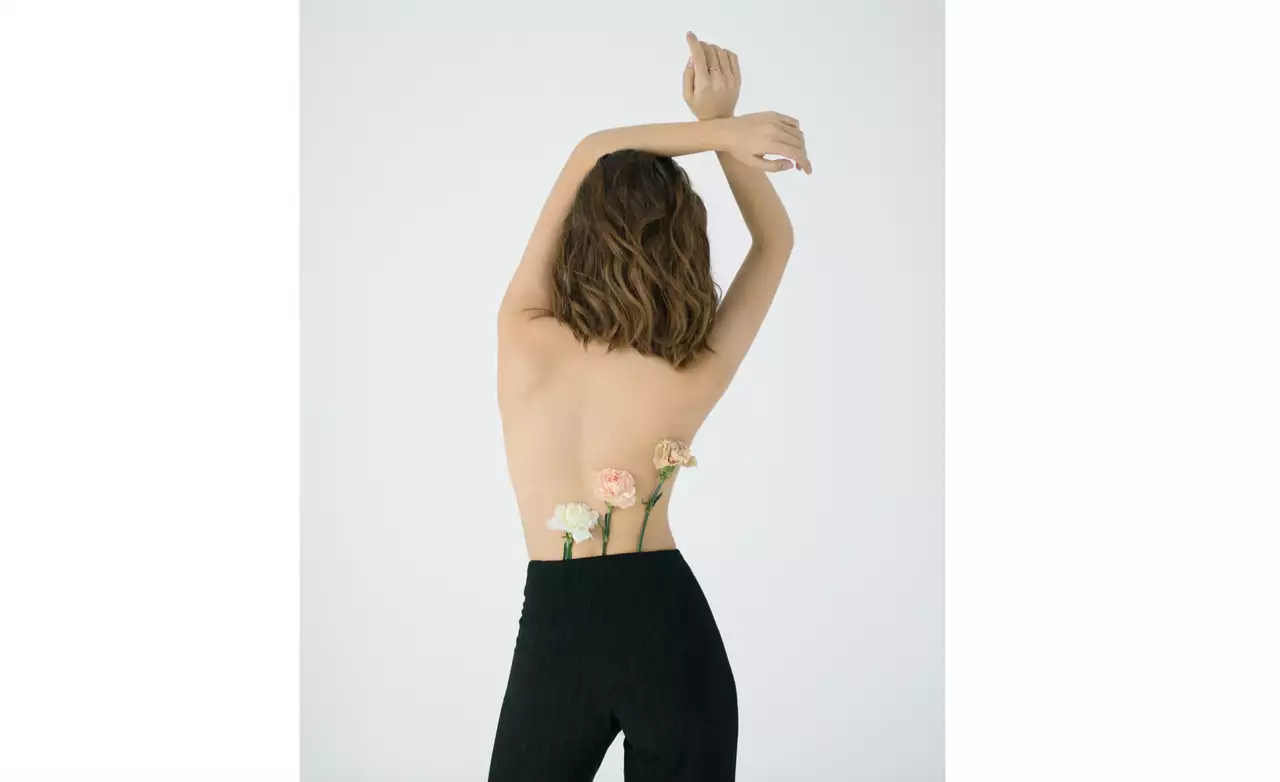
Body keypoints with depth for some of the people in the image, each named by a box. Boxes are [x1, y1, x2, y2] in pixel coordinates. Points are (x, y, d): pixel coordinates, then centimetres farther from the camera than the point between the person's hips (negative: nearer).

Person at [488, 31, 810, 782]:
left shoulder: (523, 338, -10)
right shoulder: (691, 381, -12)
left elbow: (590, 154, 1)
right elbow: (776, 240, 4)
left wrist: (719, 132, -3)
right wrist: (720, 127, 2)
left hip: (556, 632, 1)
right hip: (669, 626, 0)